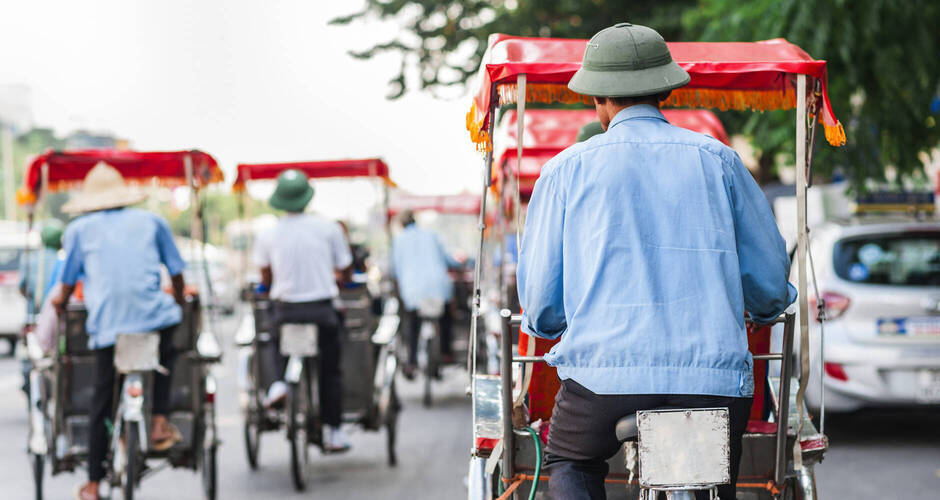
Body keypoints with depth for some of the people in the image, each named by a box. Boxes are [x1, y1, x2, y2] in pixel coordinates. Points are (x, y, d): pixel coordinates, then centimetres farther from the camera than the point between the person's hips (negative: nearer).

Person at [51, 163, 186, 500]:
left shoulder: (79, 229, 12)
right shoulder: (152, 222, 15)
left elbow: (69, 280, 18)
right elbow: (176, 272, 17)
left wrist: (61, 302, 40)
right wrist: (178, 301, 37)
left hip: (106, 322, 0)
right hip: (153, 314, 0)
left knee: (102, 402, 8)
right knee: (165, 356, 33)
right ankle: (159, 422, 15)